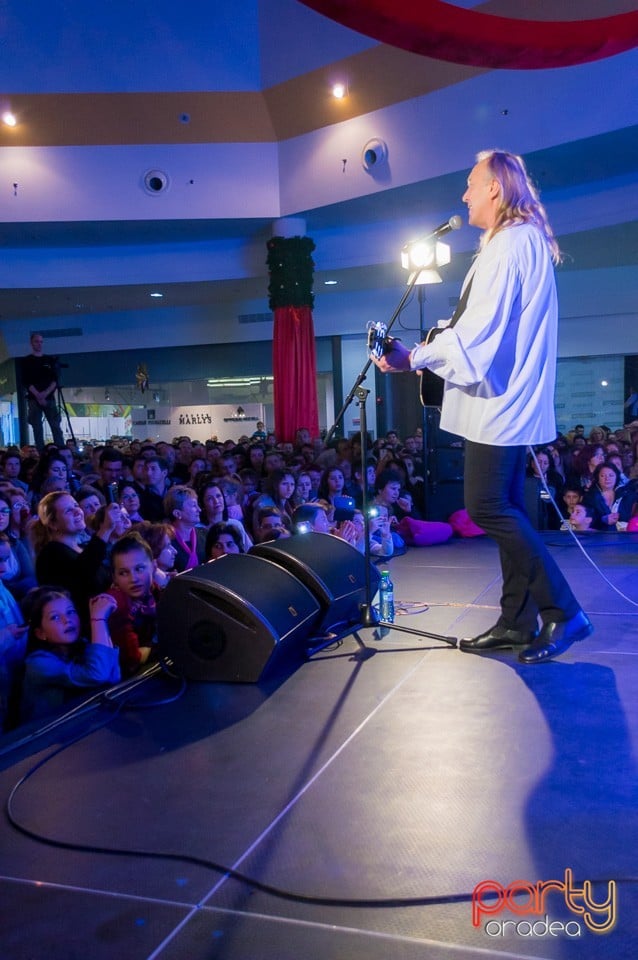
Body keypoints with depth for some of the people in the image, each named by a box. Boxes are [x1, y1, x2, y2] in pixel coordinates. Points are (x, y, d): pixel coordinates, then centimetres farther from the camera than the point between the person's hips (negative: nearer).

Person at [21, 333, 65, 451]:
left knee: (56, 427, -5)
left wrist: (46, 393, -11)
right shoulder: (27, 361, 6)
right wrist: (38, 395, -14)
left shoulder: (50, 360, 13)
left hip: (49, 398, 2)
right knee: (37, 429, -4)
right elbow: (26, 382, -2)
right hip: (34, 399, -2)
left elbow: (55, 380, 5)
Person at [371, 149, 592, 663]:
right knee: (506, 508, 10)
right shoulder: (528, 240, 19)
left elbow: (480, 328, -21)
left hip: (499, 397, -10)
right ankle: (518, 620, 15)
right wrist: (431, 348, 18)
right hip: (511, 398, 10)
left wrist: (413, 358, -14)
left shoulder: (509, 241, -13)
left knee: (487, 507, -10)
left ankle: (562, 610, -5)